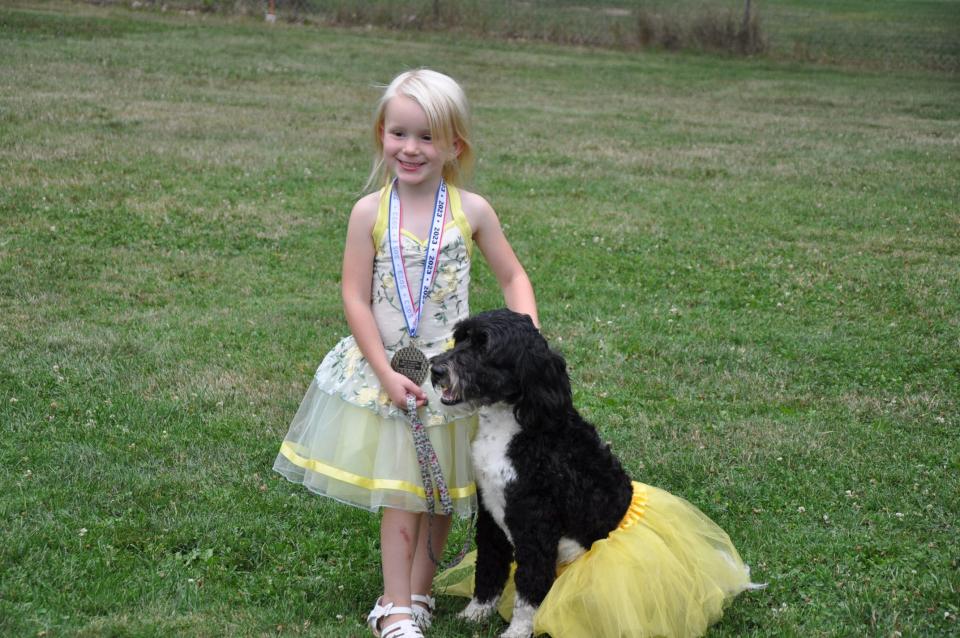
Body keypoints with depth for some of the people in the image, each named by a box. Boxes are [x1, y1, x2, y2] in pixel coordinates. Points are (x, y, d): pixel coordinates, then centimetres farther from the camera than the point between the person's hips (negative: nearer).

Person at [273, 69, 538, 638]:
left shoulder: (471, 211, -4)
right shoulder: (370, 212, -7)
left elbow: (513, 277, 6)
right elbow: (355, 298, -7)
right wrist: (386, 373, -13)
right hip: (387, 368, -2)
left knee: (443, 487, 11)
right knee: (400, 492, 0)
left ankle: (419, 592, 27)